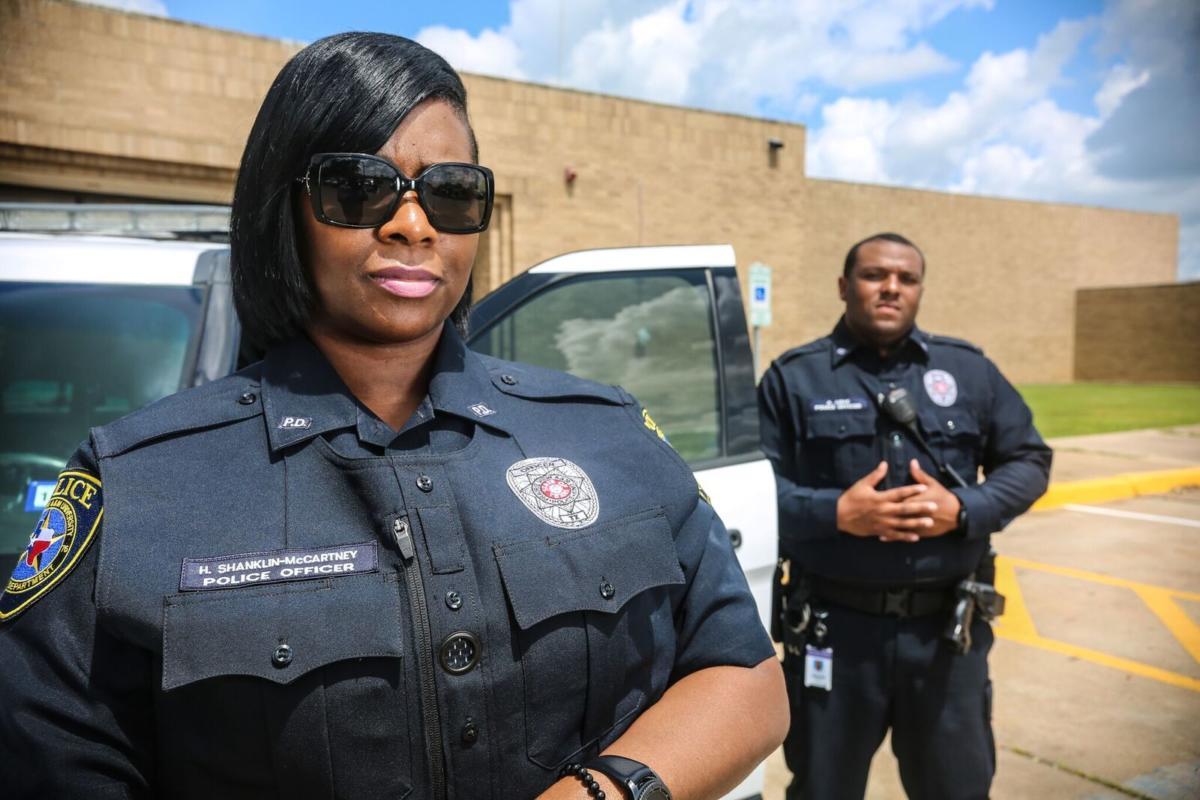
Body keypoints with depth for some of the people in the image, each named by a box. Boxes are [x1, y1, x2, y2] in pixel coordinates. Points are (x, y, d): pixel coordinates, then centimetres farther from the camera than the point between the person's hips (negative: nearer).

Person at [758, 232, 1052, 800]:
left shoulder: (969, 369, 8)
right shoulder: (794, 376, -1)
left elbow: (1030, 460, 8)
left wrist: (962, 510, -11)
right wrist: (835, 513, -20)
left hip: (947, 627, 3)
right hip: (833, 627, -2)